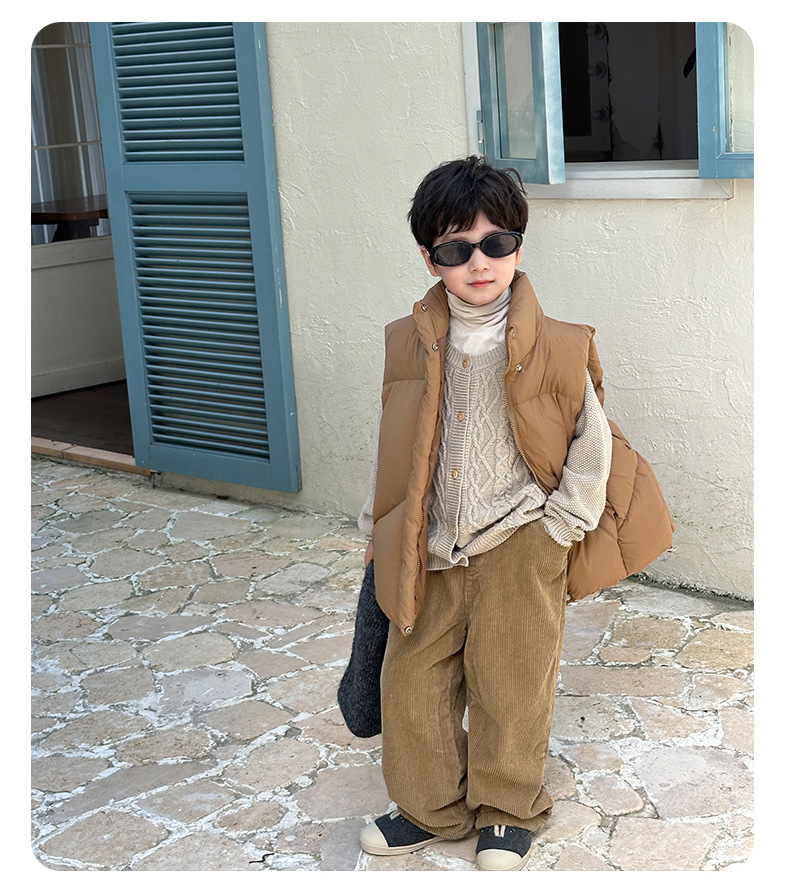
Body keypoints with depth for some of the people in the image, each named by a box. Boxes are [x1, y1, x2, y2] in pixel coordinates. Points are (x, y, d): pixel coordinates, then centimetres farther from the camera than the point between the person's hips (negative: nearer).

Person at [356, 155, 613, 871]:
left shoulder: (554, 348, -10)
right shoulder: (409, 345, -1)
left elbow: (592, 442, -1)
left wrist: (560, 524, -4)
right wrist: (378, 524, 11)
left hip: (518, 544, -3)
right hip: (431, 548, 3)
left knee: (509, 681, 7)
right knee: (412, 676, 8)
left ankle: (509, 811, 29)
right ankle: (432, 806, 28)